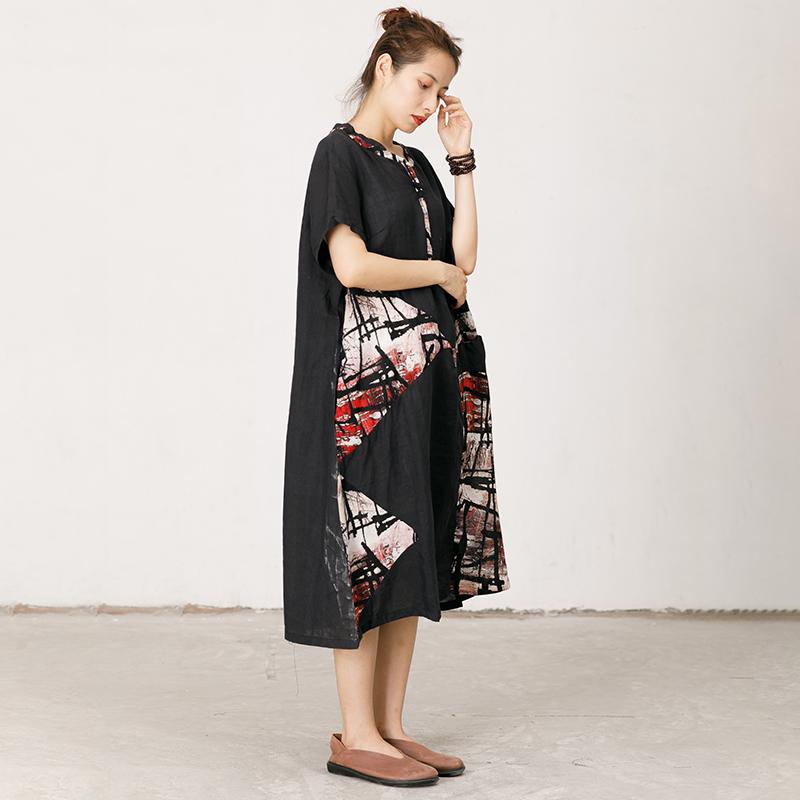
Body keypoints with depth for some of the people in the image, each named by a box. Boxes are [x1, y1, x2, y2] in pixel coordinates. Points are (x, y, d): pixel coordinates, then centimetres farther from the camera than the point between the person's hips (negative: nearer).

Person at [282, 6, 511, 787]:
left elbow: (464, 257, 9)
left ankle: (389, 725, 15)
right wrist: (437, 272, -3)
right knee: (369, 547, -6)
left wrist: (462, 160, 8)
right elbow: (351, 266, -17)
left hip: (430, 377, 8)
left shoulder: (415, 166, 18)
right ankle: (355, 736, 3)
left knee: (414, 550, 8)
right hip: (368, 375, -8)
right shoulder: (340, 153, -5)